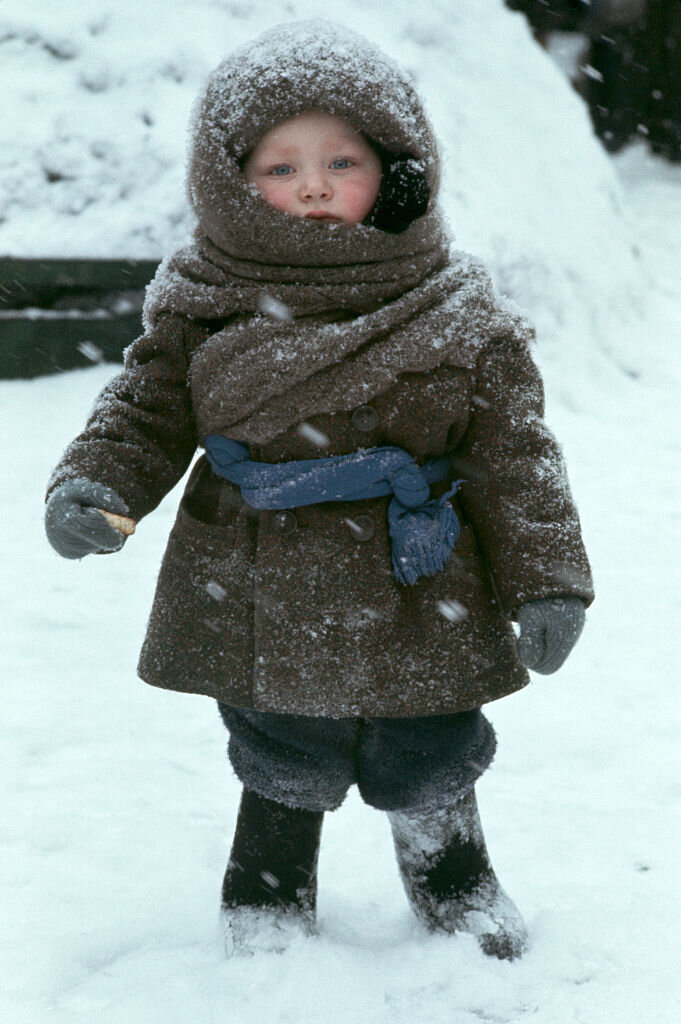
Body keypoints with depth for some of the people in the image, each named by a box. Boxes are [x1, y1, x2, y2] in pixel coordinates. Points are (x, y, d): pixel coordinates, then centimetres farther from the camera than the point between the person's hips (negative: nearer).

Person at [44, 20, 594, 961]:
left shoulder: (460, 317, -6)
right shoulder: (207, 305, -5)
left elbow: (514, 456, -3)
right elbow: (149, 406, 3)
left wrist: (546, 578, -6)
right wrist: (96, 484, -16)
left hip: (417, 609, 0)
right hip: (262, 609, 0)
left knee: (429, 770, 15)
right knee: (286, 774, 14)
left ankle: (457, 889, 43)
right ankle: (268, 901, 40)